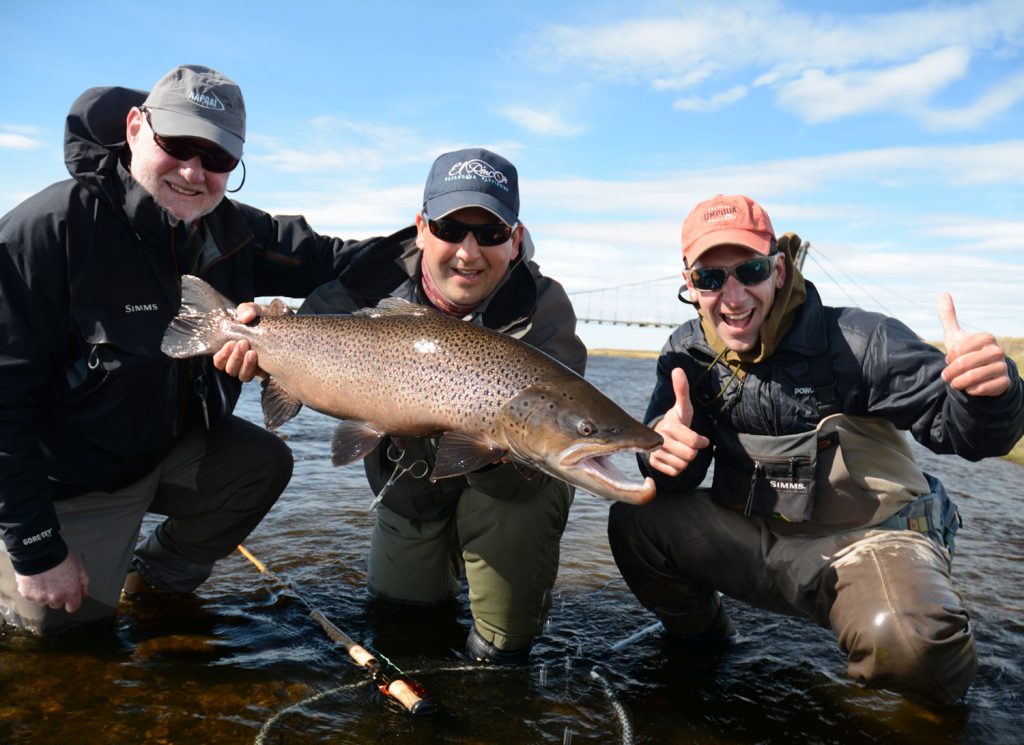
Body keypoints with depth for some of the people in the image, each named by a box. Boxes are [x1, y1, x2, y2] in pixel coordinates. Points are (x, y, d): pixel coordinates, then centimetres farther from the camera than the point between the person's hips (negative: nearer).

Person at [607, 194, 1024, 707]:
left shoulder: (857, 341, -17)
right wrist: (664, 444, -30)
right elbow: (678, 475, -5)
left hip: (871, 539, -3)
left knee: (902, 640, -34)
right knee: (635, 520, -14)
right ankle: (698, 635, 16)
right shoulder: (688, 352, -4)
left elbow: (960, 428, -16)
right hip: (755, 540, 4)